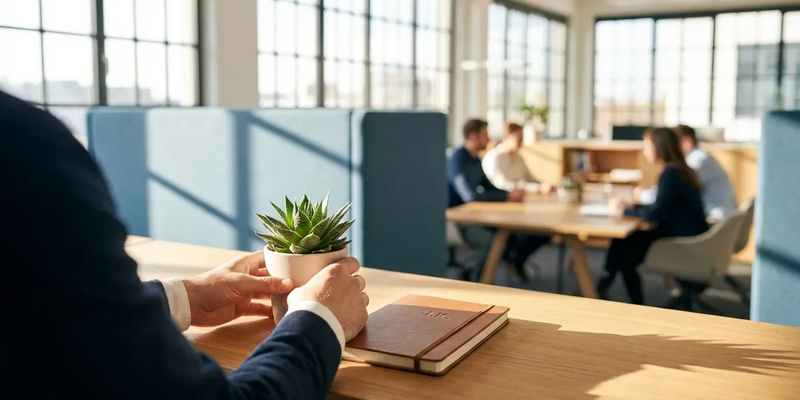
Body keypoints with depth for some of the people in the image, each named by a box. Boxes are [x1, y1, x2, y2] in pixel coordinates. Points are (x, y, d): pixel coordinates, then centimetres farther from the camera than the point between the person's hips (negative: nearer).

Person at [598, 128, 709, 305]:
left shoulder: (670, 174, -19)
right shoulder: (680, 170, 9)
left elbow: (655, 214, -23)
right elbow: (662, 208, 14)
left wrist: (626, 209, -10)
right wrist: (632, 207, 5)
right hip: (687, 237, 8)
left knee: (624, 246, 1)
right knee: (625, 240, 5)